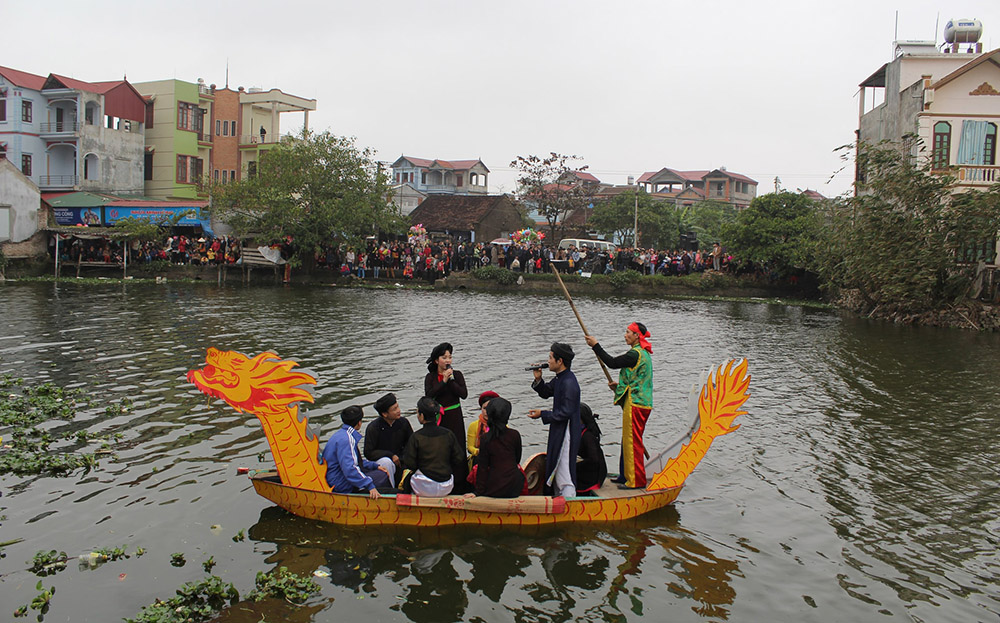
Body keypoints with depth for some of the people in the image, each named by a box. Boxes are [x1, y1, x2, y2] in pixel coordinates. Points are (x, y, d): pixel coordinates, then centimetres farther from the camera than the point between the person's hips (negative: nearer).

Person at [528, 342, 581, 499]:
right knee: (555, 470, 20)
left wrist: (542, 414, -18)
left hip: (566, 434, -11)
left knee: (564, 473, -7)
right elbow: (546, 392, 23)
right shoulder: (560, 379, 8)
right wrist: (538, 380, 4)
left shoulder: (568, 382, -22)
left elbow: (565, 413, -24)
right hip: (558, 433, 11)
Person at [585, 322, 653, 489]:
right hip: (641, 402, 10)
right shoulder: (643, 353, 16)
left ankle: (636, 481, 1)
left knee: (632, 441, -5)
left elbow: (612, 363, -16)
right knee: (629, 440, 16)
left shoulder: (635, 354, -16)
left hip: (635, 404, -10)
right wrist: (620, 385, 16)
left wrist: (596, 345, -9)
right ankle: (626, 476, 25)